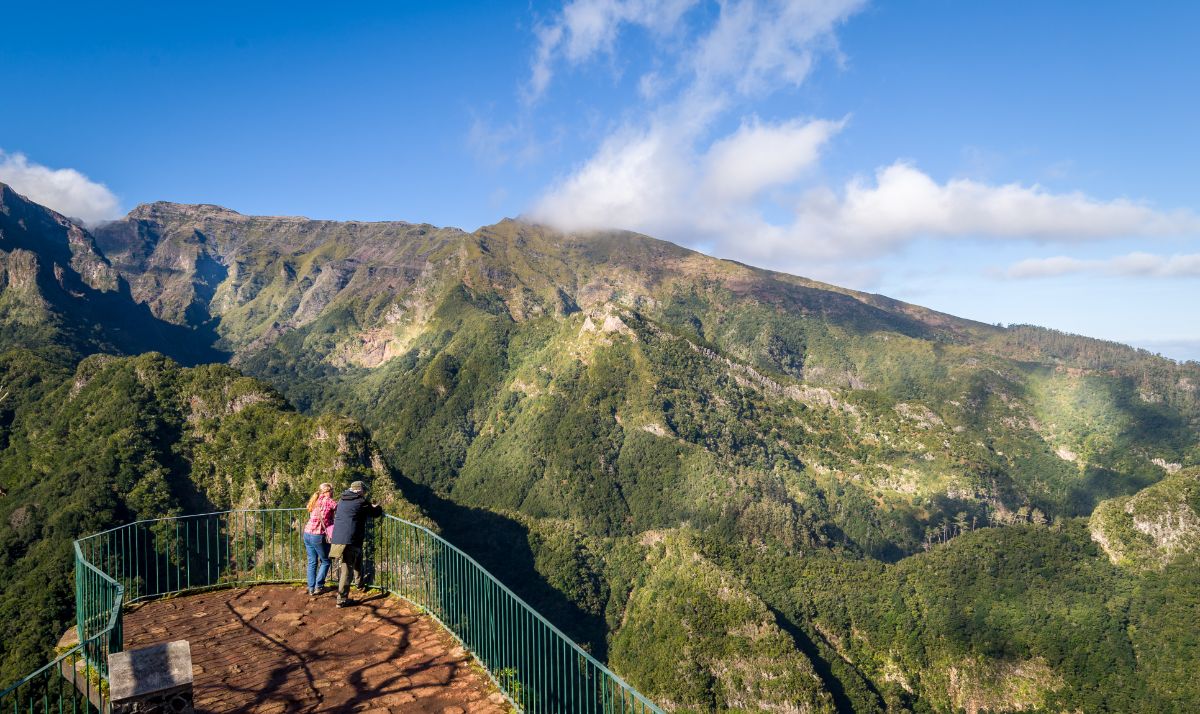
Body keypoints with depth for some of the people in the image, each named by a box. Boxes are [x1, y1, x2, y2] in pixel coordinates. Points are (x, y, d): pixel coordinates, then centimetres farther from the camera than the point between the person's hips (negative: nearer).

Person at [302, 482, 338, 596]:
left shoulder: (315, 501, 13)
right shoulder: (328, 501, -8)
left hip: (307, 534, 7)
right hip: (318, 536, -7)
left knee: (312, 562, 14)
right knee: (325, 562, 9)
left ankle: (311, 588, 16)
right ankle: (318, 587, 7)